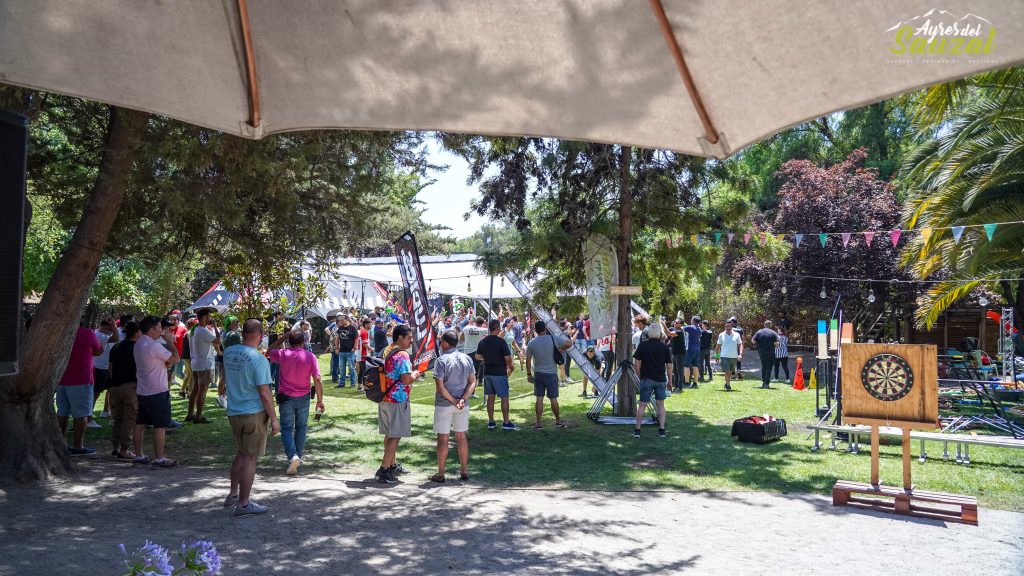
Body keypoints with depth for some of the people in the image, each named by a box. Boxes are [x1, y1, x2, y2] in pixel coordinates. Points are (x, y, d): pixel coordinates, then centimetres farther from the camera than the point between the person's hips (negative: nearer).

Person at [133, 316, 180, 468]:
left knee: (140, 424, 13)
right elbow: (176, 359, -16)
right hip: (157, 392, -9)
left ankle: (139, 455, 21)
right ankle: (159, 459, 0)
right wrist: (169, 341, -7)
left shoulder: (138, 344, 11)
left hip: (142, 391, 9)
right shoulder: (154, 346, -20)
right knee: (160, 425, -3)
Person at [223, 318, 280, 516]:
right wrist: (274, 419, -11)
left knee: (241, 453, 23)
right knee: (250, 457, 4)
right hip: (253, 413, -7)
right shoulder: (259, 360, -20)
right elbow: (264, 393, -20)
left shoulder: (228, 352, 1)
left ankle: (233, 494, 30)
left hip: (233, 412, 7)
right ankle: (243, 504, 12)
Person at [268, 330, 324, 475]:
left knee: (286, 428, 4)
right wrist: (320, 400, -2)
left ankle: (292, 455, -15)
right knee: (301, 427, 18)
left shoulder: (283, 354, -10)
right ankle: (298, 455, 25)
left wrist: (283, 337, 9)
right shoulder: (310, 356, -10)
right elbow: (317, 380, -10)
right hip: (303, 398, 1)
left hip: (286, 397, -1)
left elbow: (269, 352, 14)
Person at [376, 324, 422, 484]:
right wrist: (415, 375, -7)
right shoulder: (402, 355, -19)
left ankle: (392, 465, 31)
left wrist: (411, 374, 16)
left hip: (385, 398, 9)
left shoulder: (386, 351, 10)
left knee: (390, 434, 18)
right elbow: (407, 379, -27)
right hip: (398, 401, -9)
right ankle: (383, 470, -4)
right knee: (396, 436, -3)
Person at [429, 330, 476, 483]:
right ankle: (464, 470, 20)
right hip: (463, 405, 5)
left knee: (443, 438, 3)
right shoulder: (467, 359, 4)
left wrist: (453, 401, -14)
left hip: (444, 404, -5)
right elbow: (473, 382, 0)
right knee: (461, 436, 14)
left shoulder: (441, 360, -13)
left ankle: (440, 474, 9)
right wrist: (463, 399, -10)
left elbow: (440, 386, -18)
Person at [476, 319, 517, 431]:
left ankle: (491, 422, 14)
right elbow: (507, 358, -15)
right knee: (504, 397, 1)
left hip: (487, 372, 6)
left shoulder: (482, 341, 4)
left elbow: (478, 356, 12)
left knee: (490, 397, 11)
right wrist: (511, 367, 3)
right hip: (499, 373, -6)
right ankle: (506, 423, 3)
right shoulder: (501, 342, -14)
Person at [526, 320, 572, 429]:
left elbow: (528, 360, 0)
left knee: (539, 398, 6)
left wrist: (529, 374, 9)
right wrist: (561, 349, 7)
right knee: (553, 398, 7)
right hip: (551, 373, -2)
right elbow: (569, 343, -10)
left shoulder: (531, 343, -3)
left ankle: (538, 423, 5)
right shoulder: (553, 339, -8)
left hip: (538, 374, 2)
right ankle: (558, 421, 20)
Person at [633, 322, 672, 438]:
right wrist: (669, 381, 10)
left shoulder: (643, 345, -4)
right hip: (661, 380, 1)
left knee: (642, 405, 4)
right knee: (660, 405, 11)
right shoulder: (665, 347, -1)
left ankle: (637, 430, 3)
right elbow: (669, 366, 0)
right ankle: (661, 430, 8)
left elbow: (636, 363, -6)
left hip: (646, 379, -1)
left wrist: (640, 375, 8)